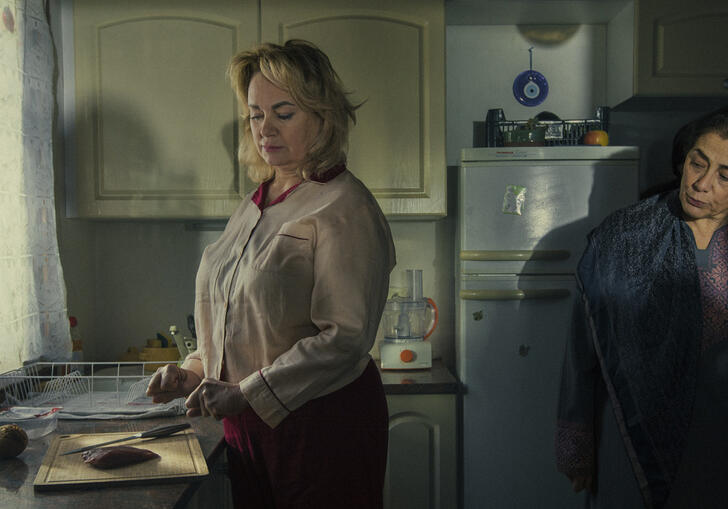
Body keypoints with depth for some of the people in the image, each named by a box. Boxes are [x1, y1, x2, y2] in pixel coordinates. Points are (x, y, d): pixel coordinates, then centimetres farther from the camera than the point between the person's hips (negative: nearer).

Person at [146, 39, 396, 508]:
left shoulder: (344, 209, -14)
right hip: (247, 426, 7)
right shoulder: (255, 205, 12)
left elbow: (345, 339, -21)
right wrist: (196, 371, 7)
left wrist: (244, 394, -22)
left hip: (323, 424, -7)